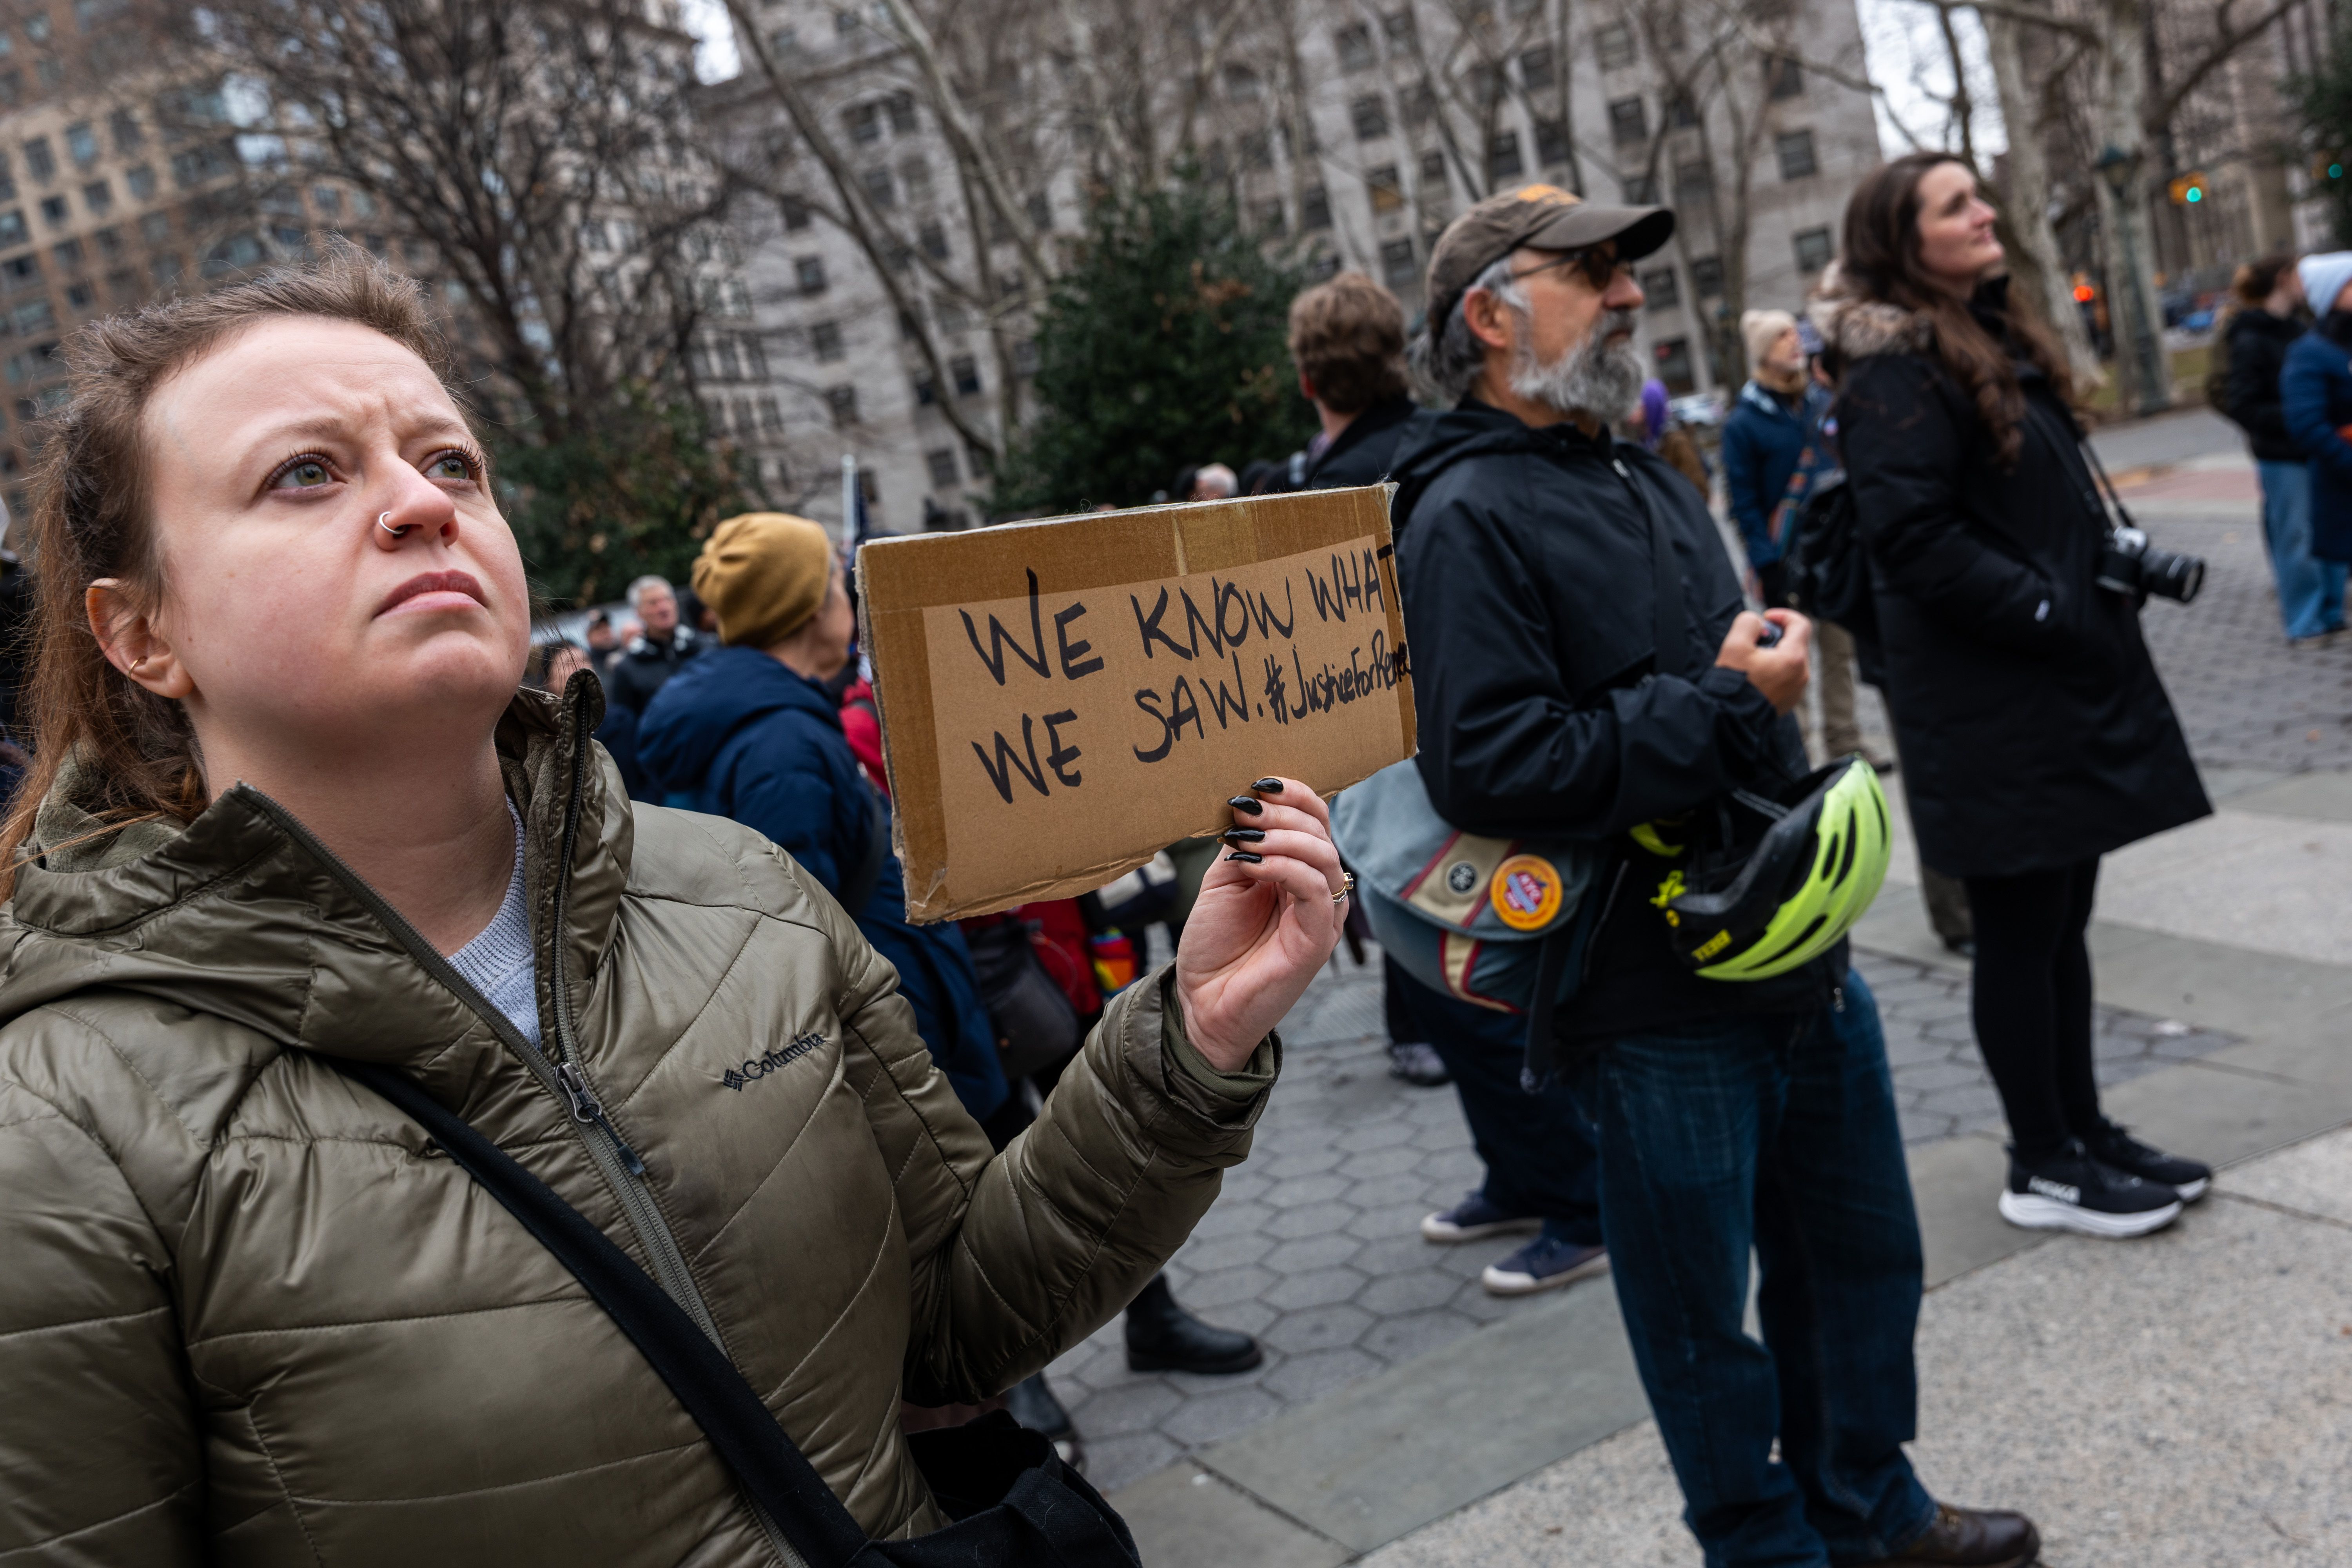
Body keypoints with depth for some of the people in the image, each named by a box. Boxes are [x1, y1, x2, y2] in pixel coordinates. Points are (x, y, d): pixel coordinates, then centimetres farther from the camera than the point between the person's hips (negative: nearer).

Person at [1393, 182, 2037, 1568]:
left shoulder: (1653, 485, 13)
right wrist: (1726, 707, -20)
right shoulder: (1470, 518, -16)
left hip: (1803, 953, 9)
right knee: (1704, 1318, 9)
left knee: (1860, 1254, 22)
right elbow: (1490, 768, -28)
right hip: (1661, 1003, -9)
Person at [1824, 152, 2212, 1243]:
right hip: (1988, 702, -9)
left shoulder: (1993, 338, 16)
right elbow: (1911, 534, -22)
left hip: (2063, 682, 9)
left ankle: (2084, 1128, 28)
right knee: (2018, 928, 1)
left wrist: (2115, 561, 7)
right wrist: (2050, 613, -19)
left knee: (2060, 917, 16)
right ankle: (2044, 1166, 14)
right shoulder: (1897, 371, -14)